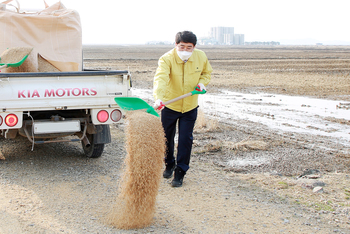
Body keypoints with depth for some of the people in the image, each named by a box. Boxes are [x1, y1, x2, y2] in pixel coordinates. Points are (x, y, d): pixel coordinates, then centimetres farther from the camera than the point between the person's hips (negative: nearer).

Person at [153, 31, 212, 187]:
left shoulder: (201, 57, -9)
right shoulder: (167, 59, -22)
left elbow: (207, 72, 12)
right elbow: (160, 78, -39)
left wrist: (202, 82, -10)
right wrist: (158, 98, -56)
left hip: (190, 106, 1)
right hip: (169, 105, -1)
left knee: (185, 139, -1)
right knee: (167, 137, 12)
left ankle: (180, 172, 13)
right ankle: (169, 163, 39)